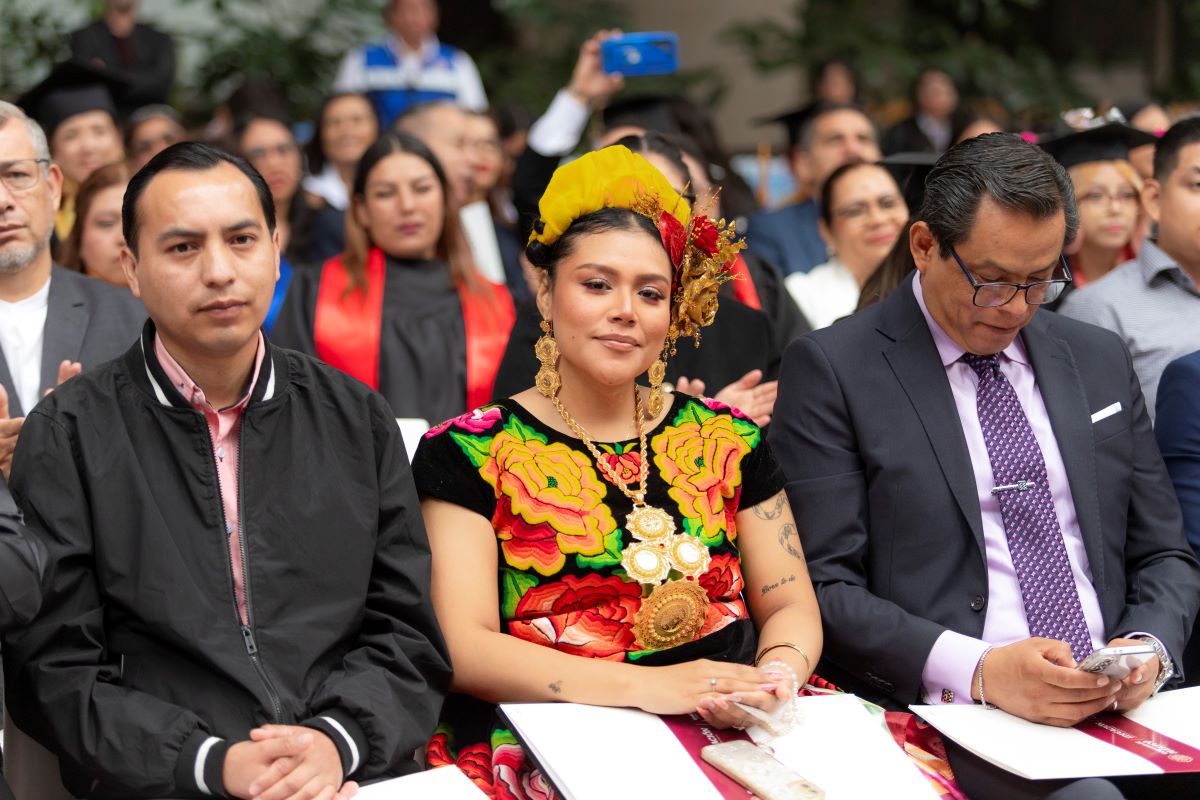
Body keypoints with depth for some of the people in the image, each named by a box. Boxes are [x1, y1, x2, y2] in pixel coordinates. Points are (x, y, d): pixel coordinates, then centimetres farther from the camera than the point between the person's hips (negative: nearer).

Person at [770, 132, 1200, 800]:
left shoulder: (1100, 361, 17)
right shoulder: (832, 369, 0)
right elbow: (821, 586, -6)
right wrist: (978, 670, -19)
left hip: (1118, 710, 5)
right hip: (946, 726, -5)